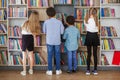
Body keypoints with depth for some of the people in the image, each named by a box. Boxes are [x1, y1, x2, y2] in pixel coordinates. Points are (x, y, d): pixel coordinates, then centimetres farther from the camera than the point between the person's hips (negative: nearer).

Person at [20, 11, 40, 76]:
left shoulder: (26, 23, -13)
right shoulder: (36, 24, -10)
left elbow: (22, 32, -5)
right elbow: (37, 33, -10)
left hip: (24, 38, -2)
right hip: (30, 39, 2)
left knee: (24, 56, 5)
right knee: (31, 55, 14)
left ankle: (24, 71, 10)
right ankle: (31, 70, 23)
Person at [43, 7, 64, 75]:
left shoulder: (46, 22, -8)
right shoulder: (59, 22, -6)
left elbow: (44, 31, 1)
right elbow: (62, 32, -3)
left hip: (49, 41, 0)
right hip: (57, 41, 1)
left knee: (50, 56, 8)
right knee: (57, 56, 11)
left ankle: (50, 70, 13)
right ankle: (58, 70, 18)